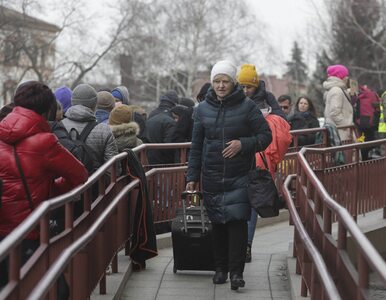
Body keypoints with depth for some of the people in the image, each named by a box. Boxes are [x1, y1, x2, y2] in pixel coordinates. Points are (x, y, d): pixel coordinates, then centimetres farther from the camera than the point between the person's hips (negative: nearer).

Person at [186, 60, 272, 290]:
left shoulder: (247, 106, -2)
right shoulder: (203, 109, 7)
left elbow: (266, 135, 0)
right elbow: (196, 146, 12)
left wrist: (243, 144, -17)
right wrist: (193, 176, 9)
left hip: (239, 177, -3)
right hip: (212, 177, 3)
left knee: (237, 221, -9)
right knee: (218, 223, 6)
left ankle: (237, 271, -6)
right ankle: (221, 268, 17)